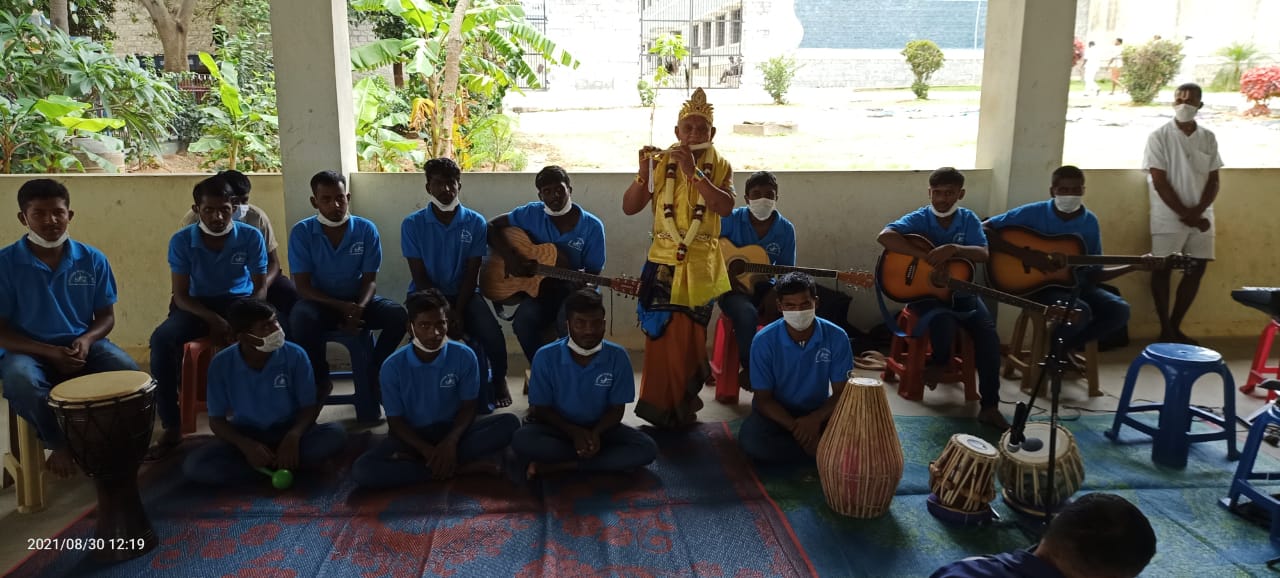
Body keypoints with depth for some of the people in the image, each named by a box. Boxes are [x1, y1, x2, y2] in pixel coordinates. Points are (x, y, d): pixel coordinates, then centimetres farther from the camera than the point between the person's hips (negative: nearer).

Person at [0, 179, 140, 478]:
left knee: (128, 371, -26)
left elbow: (106, 315, 6)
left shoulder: (92, 259, -1)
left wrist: (86, 340, -16)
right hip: (28, 350, -2)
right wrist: (51, 352, -20)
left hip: (83, 344, 2)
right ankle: (60, 443, -10)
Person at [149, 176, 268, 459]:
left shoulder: (251, 237, -11)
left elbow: (260, 286, -6)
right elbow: (181, 295, -9)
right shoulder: (181, 241, -10)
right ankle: (171, 427, -19)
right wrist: (213, 319, -27)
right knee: (162, 338, -29)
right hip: (199, 305, 1)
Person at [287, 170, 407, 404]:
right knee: (300, 318, -36)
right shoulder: (301, 232, -9)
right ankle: (321, 379, -10)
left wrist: (359, 308, -26)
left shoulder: (366, 229, -7)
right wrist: (341, 307, -26)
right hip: (320, 303, -1)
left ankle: (374, 374, -2)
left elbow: (370, 279, -5)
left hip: (358, 301, 2)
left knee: (398, 315, -26)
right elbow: (303, 286, -11)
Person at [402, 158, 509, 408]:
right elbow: (419, 276, -6)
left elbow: (471, 274, -5)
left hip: (464, 293, 1)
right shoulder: (412, 224, -5)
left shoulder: (476, 223, -4)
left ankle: (498, 380, 10)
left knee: (493, 336, -24)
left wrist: (458, 313, -17)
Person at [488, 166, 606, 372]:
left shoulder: (592, 227, -6)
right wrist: (509, 257, -11)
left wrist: (580, 282, -26)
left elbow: (593, 273, -3)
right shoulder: (532, 214, -2)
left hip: (572, 292, -2)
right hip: (538, 288, 2)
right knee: (523, 319, -31)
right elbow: (492, 227, 4)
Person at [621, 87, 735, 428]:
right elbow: (629, 208, -3)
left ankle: (682, 405, 23)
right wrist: (643, 173, -19)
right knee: (663, 335, -3)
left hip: (702, 265, 1)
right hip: (664, 262, 0)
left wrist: (693, 172, -22)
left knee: (691, 337, 7)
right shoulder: (661, 164, 2)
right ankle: (660, 407, 12)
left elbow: (725, 207, -16)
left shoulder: (720, 167, 2)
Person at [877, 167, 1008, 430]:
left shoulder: (969, 219, 3)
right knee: (944, 322, -35)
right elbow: (885, 236, -26)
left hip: (960, 291, 3)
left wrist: (954, 249, -29)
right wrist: (926, 256, -31)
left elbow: (983, 255, -9)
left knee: (988, 332, -20)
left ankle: (989, 406, -13)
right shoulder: (919, 219, -8)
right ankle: (938, 362, 1)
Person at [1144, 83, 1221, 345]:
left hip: (1201, 216, 4)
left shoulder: (1208, 138, 7)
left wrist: (1198, 211, -11)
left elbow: (1214, 181, 5)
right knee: (1163, 270, -3)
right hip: (1168, 217, -4)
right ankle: (1165, 330, 7)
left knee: (1196, 270, 5)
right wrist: (1184, 214, -13)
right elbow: (1159, 182, -10)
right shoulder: (1159, 136, -5)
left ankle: (1176, 327, 17)